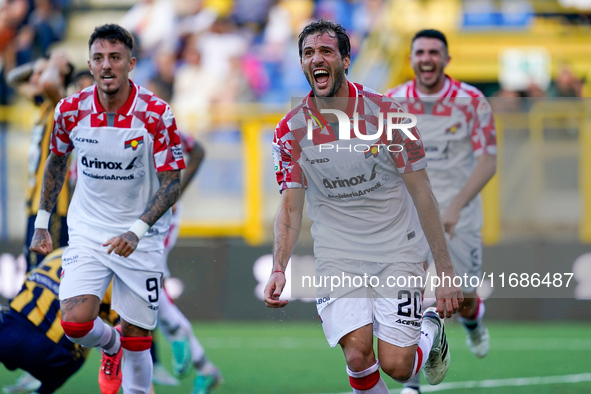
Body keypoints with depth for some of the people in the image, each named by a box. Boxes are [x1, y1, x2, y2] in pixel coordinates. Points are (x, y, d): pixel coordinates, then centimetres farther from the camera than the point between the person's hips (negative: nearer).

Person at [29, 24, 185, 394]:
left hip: (141, 241, -1)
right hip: (87, 234, 1)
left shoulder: (157, 114, -16)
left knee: (136, 341, 1)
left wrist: (137, 230, -27)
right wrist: (42, 221, 13)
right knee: (76, 322, -17)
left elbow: (172, 182, -13)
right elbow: (56, 159, 12)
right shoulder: (71, 110, -7)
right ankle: (110, 346, 18)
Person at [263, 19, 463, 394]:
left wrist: (446, 272, -7)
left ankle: (431, 332, 27)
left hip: (398, 250, -1)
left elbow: (422, 195, -6)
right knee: (357, 355, -17)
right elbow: (291, 208, 0)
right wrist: (279, 269, -17)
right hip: (338, 256, 1)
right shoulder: (291, 130, -6)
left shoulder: (386, 113, -12)